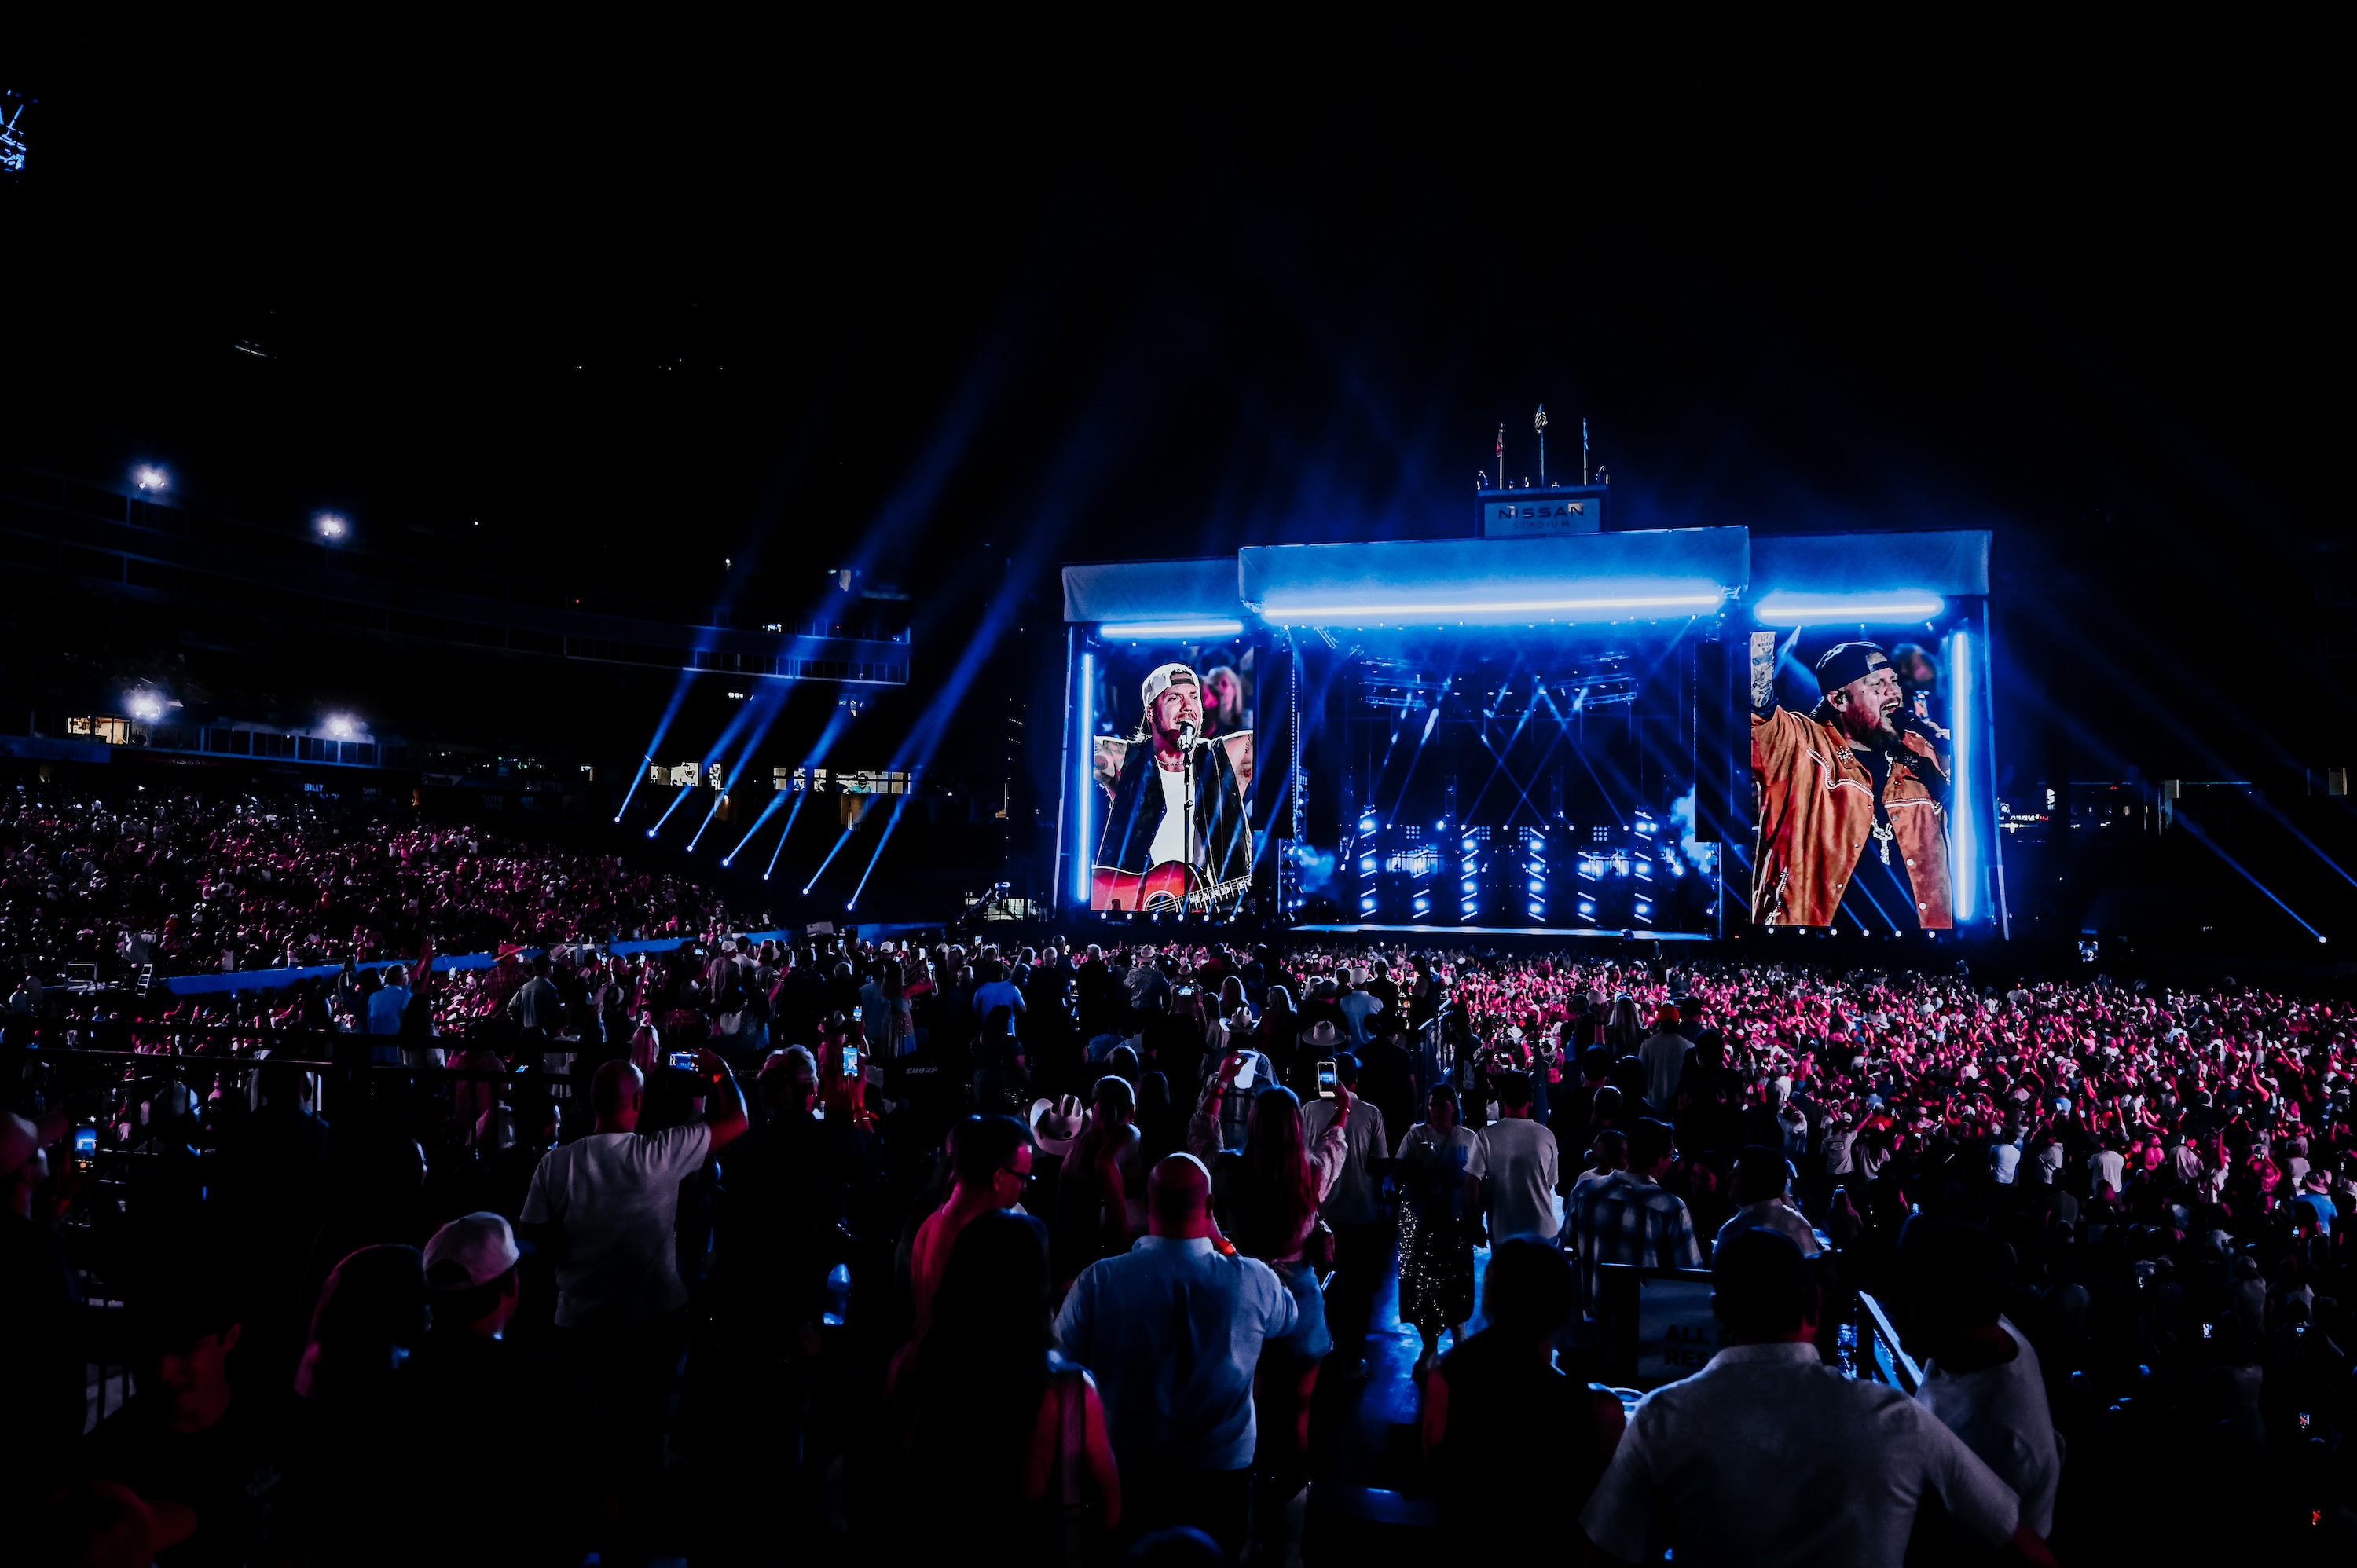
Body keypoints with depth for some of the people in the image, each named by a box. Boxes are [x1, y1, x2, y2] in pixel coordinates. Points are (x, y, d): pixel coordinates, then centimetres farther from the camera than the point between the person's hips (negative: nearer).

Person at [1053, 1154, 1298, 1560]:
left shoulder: (1098, 1281, -21)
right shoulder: (1253, 1281, -19)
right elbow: (1290, 1318, 3)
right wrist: (1221, 1242, 1)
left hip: (1126, 1470, 0)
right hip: (1223, 1469, 0)